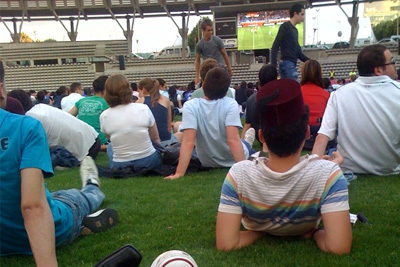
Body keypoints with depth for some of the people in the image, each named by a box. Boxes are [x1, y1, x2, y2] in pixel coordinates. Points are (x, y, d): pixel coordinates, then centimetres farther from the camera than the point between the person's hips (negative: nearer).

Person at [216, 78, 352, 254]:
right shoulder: (327, 173, -40)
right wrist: (316, 232, -21)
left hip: (257, 230, 1)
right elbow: (340, 247, -42)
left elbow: (225, 245, -37)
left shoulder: (239, 174, -39)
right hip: (305, 233, 0)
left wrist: (259, 231, -19)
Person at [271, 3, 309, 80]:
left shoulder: (295, 30, 21)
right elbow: (275, 47, -11)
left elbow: (298, 52, 24)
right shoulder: (286, 26, -4)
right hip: (287, 63, -9)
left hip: (291, 65, 9)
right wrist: (273, 67, -20)